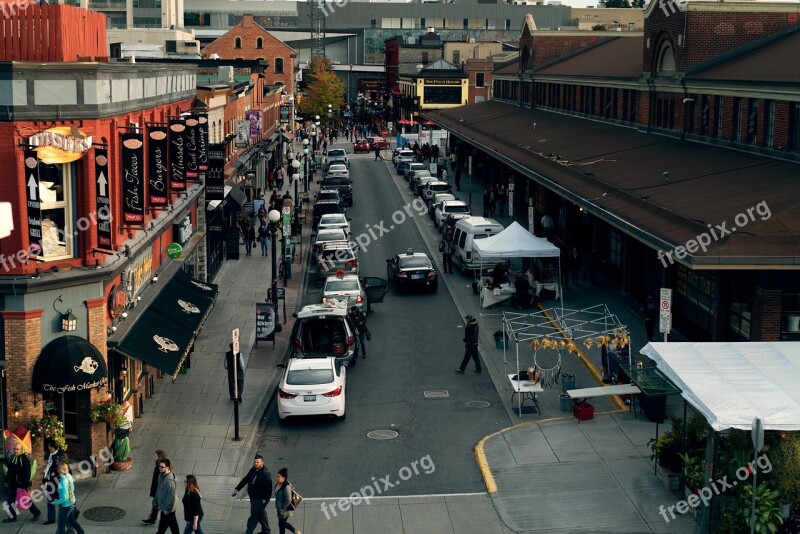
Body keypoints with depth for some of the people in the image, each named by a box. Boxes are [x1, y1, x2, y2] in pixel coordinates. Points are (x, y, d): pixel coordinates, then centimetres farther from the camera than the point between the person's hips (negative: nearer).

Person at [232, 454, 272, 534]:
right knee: (261, 514, 23)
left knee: (254, 517, -4)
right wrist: (237, 489, 16)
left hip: (260, 499, -9)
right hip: (253, 498, 9)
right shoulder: (252, 470, 4)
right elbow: (245, 479, 14)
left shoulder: (265, 474, -23)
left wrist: (266, 499, -27)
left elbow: (269, 487, -26)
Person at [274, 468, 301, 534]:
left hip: (284, 510, -8)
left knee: (281, 524, 6)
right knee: (284, 523, 22)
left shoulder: (286, 486, -28)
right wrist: (278, 508, 16)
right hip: (279, 508, 8)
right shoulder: (277, 484, -2)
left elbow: (288, 500, -26)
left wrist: (282, 510, -20)